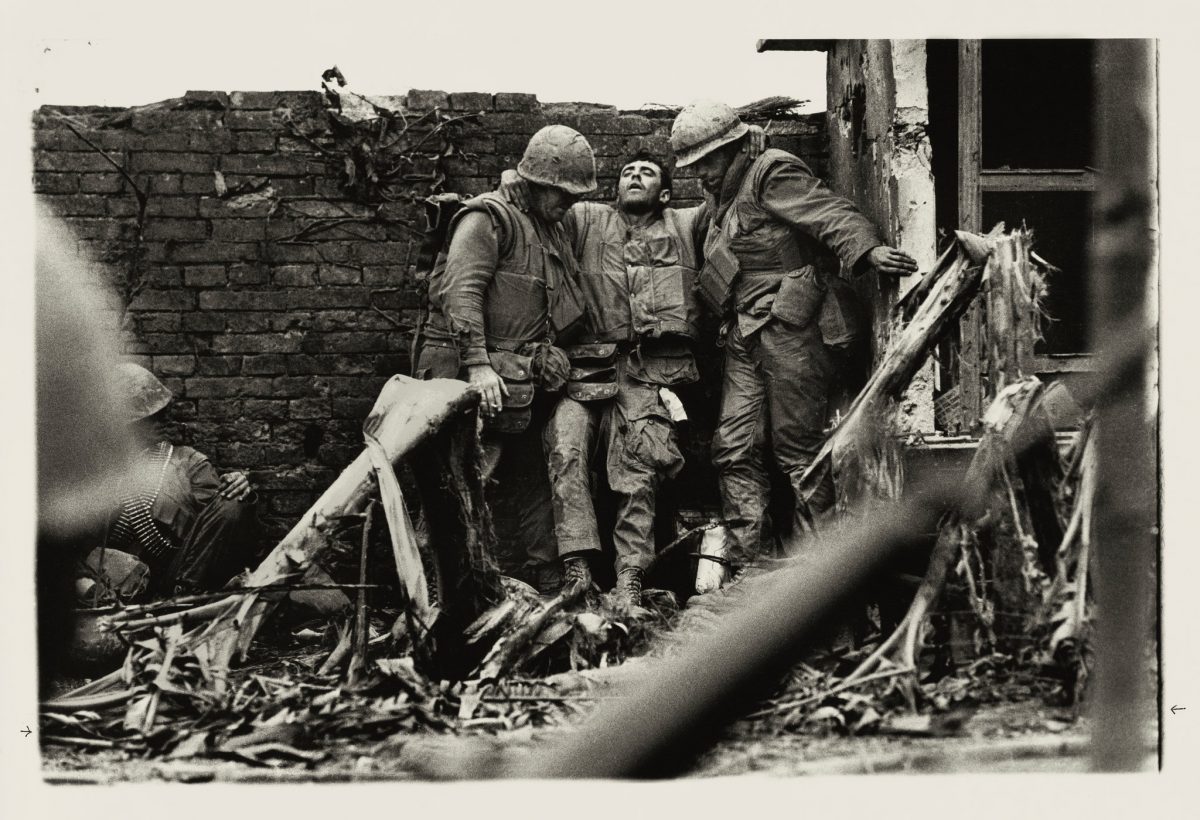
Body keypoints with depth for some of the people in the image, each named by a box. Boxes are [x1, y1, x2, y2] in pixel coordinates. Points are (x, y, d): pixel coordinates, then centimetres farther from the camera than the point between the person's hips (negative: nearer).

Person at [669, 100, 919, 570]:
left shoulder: (771, 175, -3)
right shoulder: (723, 201, 23)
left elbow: (827, 211, -19)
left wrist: (867, 248, -36)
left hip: (788, 328, -9)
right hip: (745, 337, 9)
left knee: (798, 447, -5)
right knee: (734, 449, 2)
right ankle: (745, 561, 4)